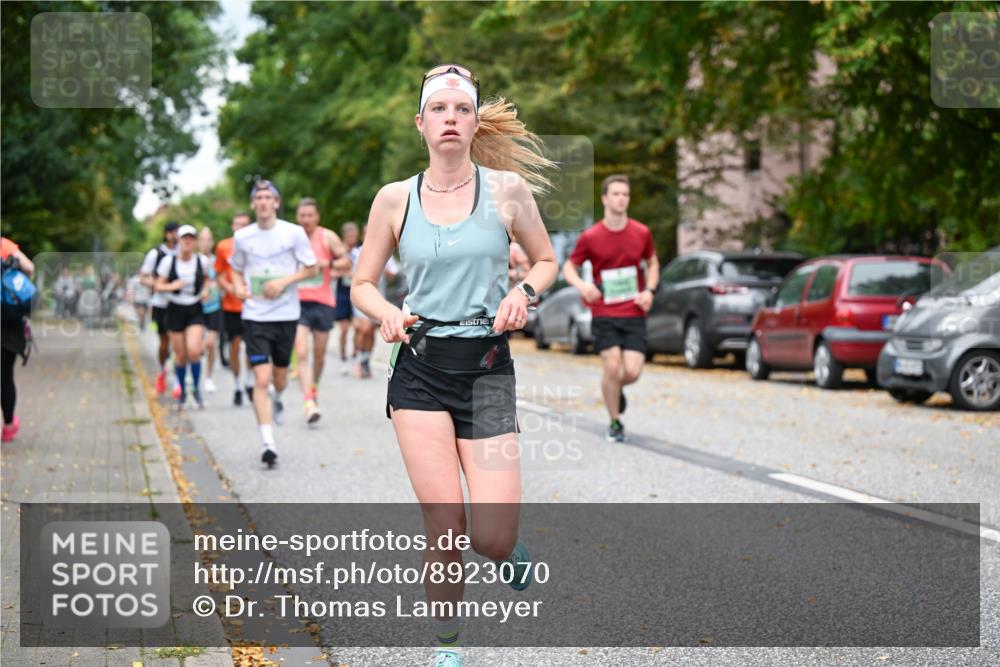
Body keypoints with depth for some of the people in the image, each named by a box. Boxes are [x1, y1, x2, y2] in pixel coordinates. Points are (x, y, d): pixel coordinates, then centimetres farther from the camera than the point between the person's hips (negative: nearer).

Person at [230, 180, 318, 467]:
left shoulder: (294, 233, -3)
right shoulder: (242, 237, 2)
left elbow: (311, 268, 2)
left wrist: (284, 281, -13)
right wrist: (238, 287, -5)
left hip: (287, 314, 0)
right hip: (255, 316, 0)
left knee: (279, 375, 14)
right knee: (261, 379, -12)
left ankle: (277, 399, 51)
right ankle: (267, 441, -12)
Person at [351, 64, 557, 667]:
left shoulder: (508, 188, 1)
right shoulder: (395, 199, 3)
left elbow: (547, 260, 13)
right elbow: (363, 284, 11)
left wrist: (524, 292, -8)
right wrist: (389, 315, -10)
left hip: (487, 368, 0)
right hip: (420, 368, 0)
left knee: (492, 539, -7)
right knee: (446, 527, -6)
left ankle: (511, 545, 31)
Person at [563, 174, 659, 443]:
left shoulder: (641, 233, 2)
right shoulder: (590, 237, -4)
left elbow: (652, 263, 18)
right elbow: (569, 267, 7)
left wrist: (650, 290, 0)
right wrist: (581, 285, -15)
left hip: (634, 313, 2)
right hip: (604, 313, -2)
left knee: (632, 371, -8)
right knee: (612, 366, -11)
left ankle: (616, 388, 30)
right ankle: (615, 423, 9)